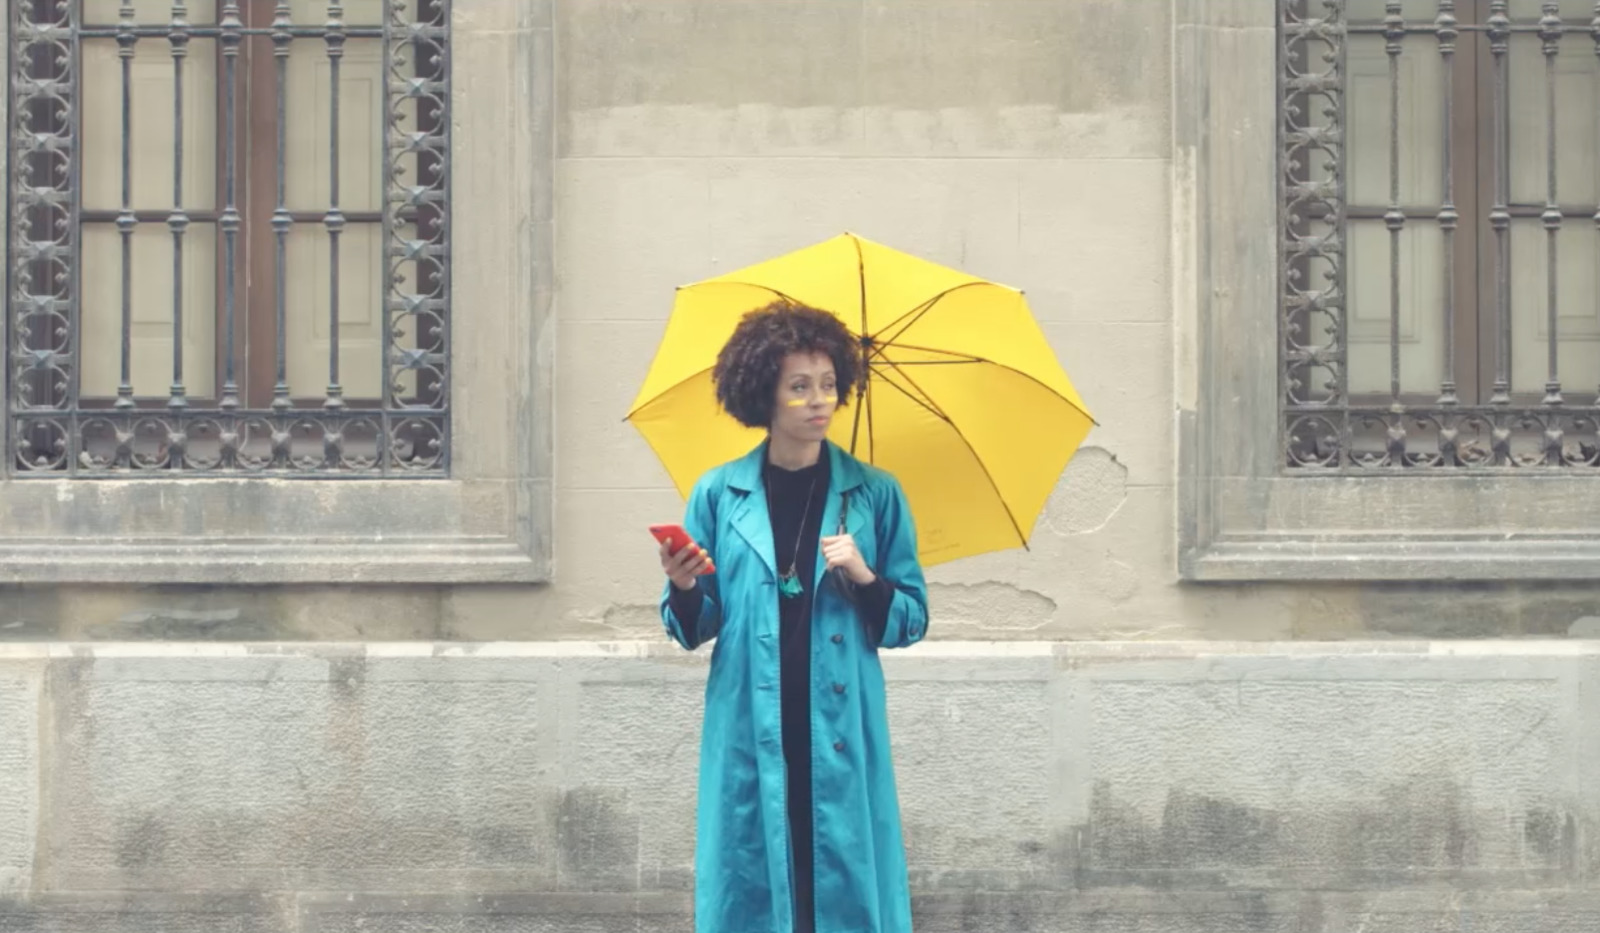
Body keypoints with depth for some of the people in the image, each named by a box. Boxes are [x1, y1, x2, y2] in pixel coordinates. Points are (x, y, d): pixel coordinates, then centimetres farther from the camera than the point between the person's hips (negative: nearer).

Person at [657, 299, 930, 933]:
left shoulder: (875, 495, 5)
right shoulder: (719, 495, 4)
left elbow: (912, 621, 5)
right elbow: (694, 630, 8)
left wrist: (865, 578, -13)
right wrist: (684, 588, -13)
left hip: (841, 736, 0)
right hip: (749, 738, 0)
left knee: (846, 882, 0)